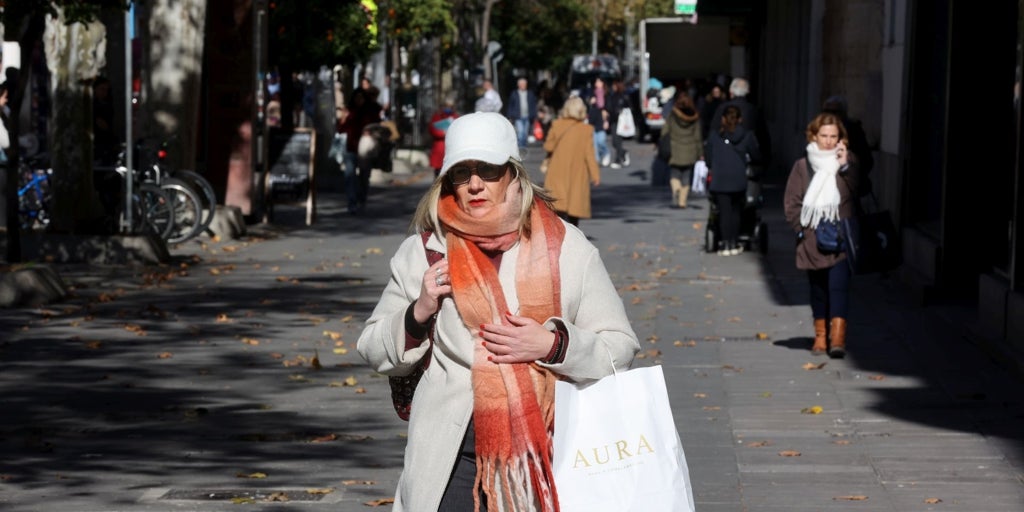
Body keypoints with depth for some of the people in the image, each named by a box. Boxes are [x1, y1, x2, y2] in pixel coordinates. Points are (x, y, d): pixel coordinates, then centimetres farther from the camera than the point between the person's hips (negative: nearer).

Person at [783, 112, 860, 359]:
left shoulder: (848, 162, 4)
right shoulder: (803, 166, 6)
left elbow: (858, 192, -8)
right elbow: (791, 201, 8)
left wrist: (845, 166, -16)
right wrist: (800, 227, -2)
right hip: (812, 240, 2)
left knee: (838, 285, -12)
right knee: (818, 288, 10)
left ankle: (838, 337, -19)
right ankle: (820, 336, 20)